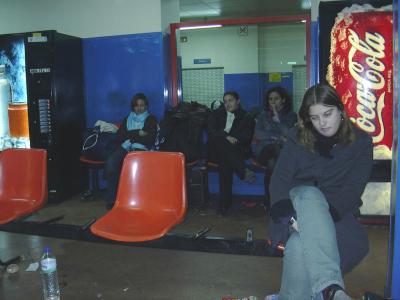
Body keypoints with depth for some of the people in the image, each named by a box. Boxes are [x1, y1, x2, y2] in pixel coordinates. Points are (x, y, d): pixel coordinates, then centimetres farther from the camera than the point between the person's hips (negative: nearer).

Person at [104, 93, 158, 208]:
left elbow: (151, 139, 2)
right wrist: (138, 134, 1)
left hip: (141, 149, -3)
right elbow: (118, 137, 12)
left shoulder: (151, 119, 18)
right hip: (125, 147, 3)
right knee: (111, 162, -32)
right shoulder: (127, 119, 27)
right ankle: (112, 199, -28)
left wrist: (130, 136, 1)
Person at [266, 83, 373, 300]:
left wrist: (320, 213, -24)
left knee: (299, 245, -37)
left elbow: (353, 189, -8)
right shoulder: (298, 137, 4)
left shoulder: (360, 141, 1)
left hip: (337, 214, 0)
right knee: (310, 194, -39)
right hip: (297, 205, 1)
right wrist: (288, 215, -26)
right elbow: (279, 180, -7)